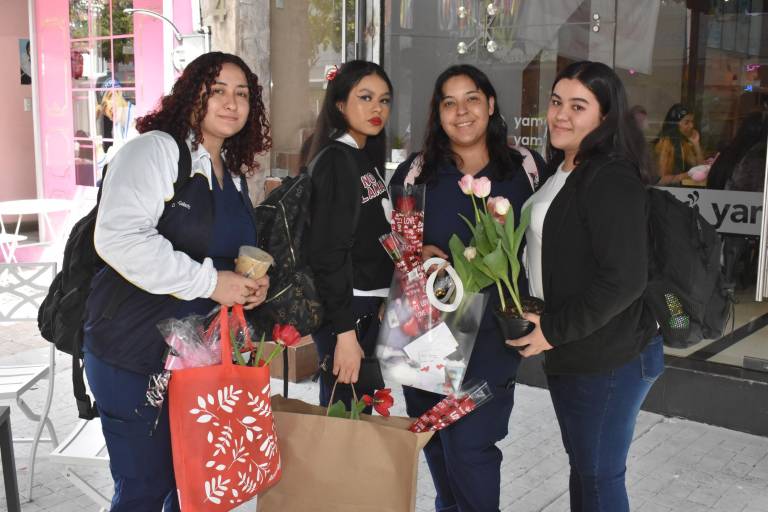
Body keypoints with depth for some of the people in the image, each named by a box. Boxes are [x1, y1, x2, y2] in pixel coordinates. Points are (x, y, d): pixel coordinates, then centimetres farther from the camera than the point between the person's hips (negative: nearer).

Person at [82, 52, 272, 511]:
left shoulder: (234, 174, 13)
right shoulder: (154, 150, -12)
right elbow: (119, 238, -26)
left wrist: (252, 282, 5)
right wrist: (210, 282, -24)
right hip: (136, 354, -7)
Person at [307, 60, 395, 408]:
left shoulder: (367, 158, 14)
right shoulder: (336, 160, -13)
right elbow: (328, 253, -19)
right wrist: (345, 332, -22)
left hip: (371, 309, 9)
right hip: (346, 313, -9)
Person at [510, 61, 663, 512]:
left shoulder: (612, 179, -18)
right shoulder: (562, 172, 11)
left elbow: (624, 280, -24)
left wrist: (554, 330, -18)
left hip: (608, 358, -9)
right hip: (569, 354, 9)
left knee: (599, 476, 5)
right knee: (584, 465, 21)